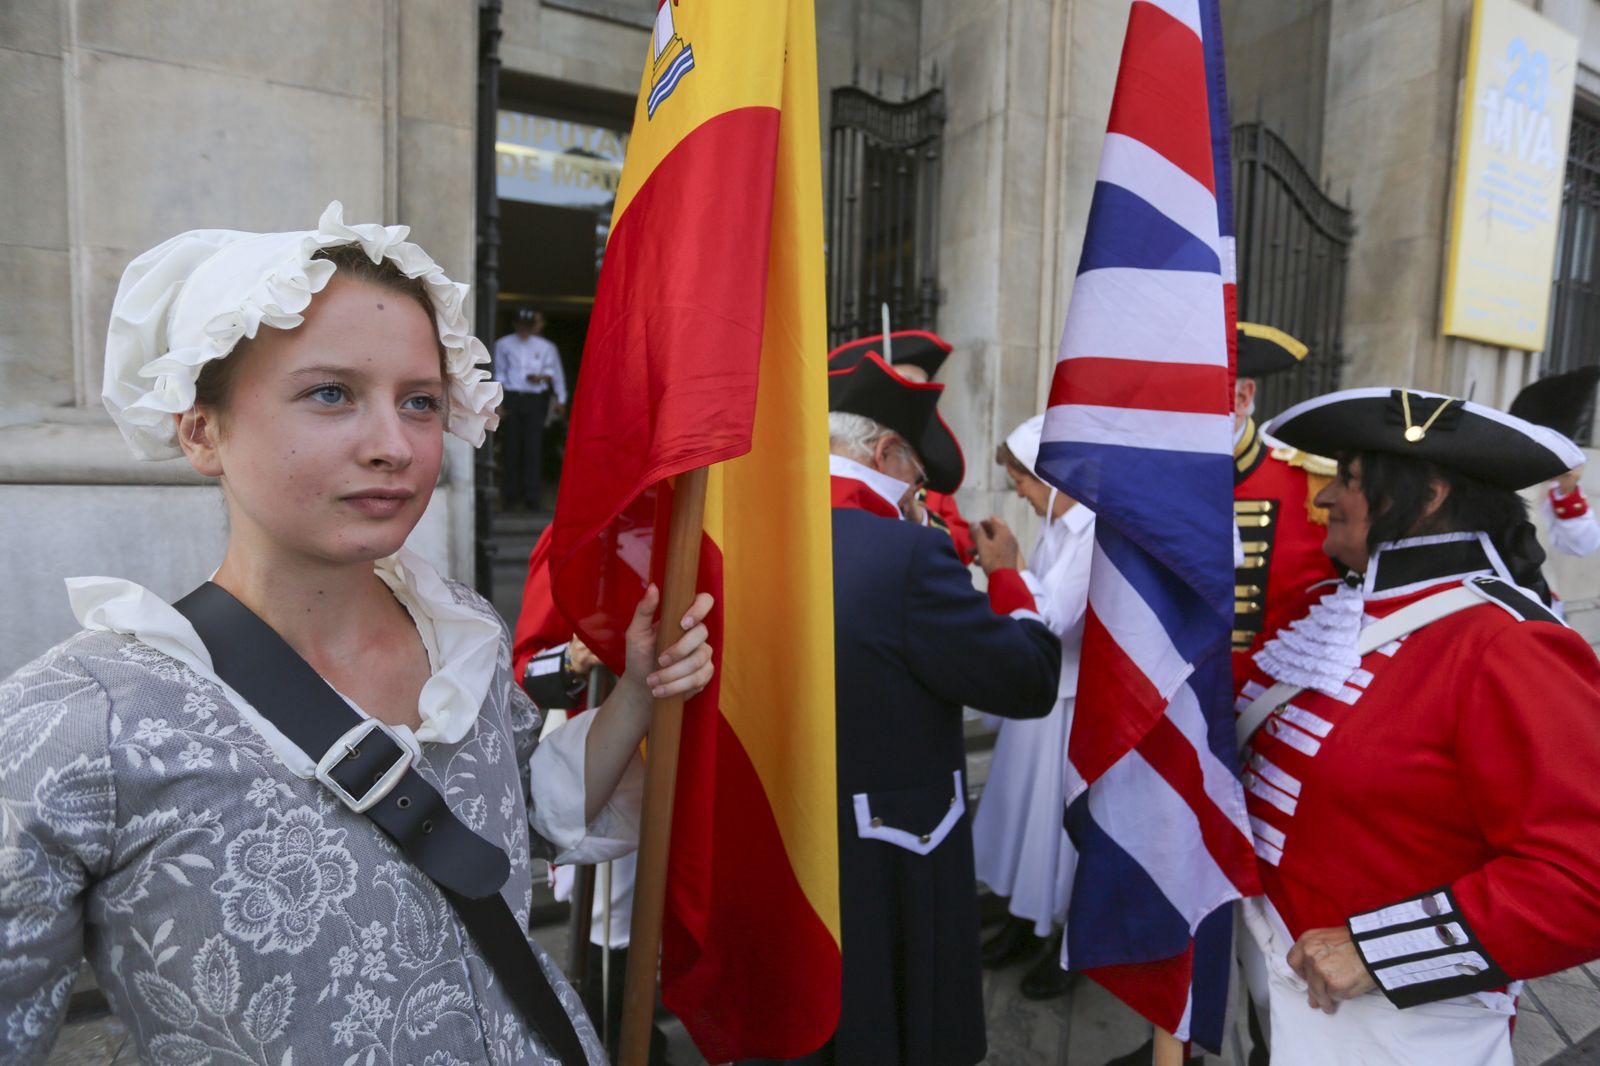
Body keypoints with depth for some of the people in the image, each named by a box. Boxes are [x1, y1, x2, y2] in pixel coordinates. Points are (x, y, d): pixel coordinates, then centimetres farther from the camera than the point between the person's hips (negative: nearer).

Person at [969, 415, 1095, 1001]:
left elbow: (1053, 617, -27)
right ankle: (1027, 916, 40)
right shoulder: (1055, 526, 4)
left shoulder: (1097, 531, -22)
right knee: (1025, 801, 19)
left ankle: (1069, 941, 31)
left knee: (1063, 817, 8)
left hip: (1076, 700, -8)